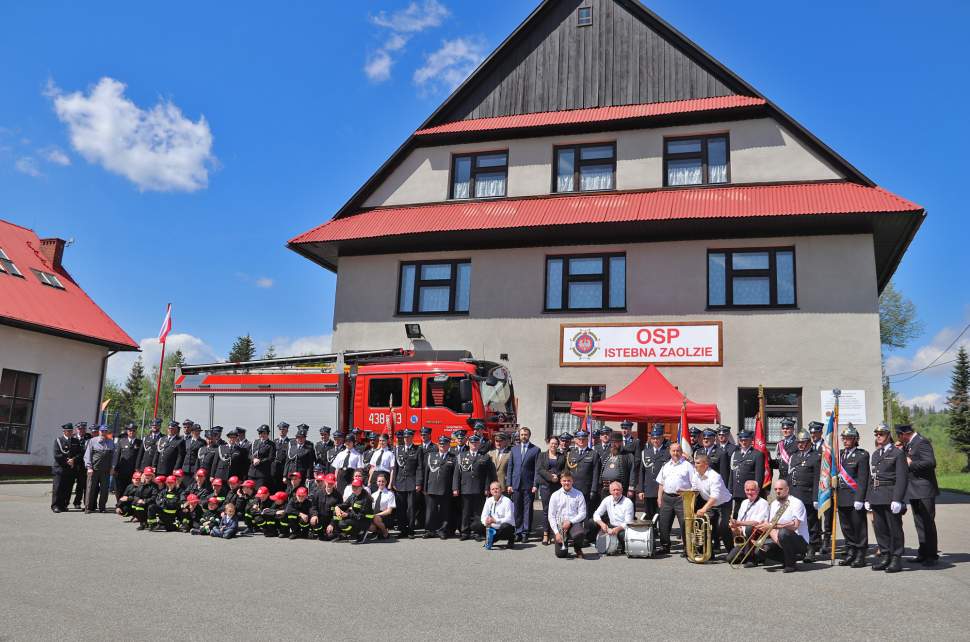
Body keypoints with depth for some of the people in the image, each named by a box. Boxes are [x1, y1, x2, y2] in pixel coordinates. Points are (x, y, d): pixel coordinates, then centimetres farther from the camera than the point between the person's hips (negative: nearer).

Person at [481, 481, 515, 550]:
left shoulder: (507, 501, -13)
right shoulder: (489, 501, 4)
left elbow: (509, 519, -21)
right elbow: (483, 516, -1)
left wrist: (495, 520, -32)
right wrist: (486, 522, -25)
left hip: (506, 528, -4)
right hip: (493, 528, 4)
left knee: (505, 526, -38)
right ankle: (489, 540, 4)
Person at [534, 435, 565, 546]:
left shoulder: (562, 456, 15)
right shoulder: (542, 455, 12)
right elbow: (539, 469, 0)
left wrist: (558, 476, -10)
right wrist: (550, 476, -11)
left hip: (558, 486, 1)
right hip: (545, 485, -1)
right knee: (546, 510, -2)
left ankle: (554, 534, 1)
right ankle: (545, 535, 1)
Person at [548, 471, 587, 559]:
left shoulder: (579, 495, 3)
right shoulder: (555, 495, 6)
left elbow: (582, 514, -1)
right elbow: (551, 516, 3)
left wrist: (570, 522, -14)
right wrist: (556, 532, -7)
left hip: (574, 523, 0)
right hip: (559, 525, 0)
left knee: (580, 534, -36)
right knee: (560, 554, -15)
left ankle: (578, 549, 1)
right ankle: (564, 544, 25)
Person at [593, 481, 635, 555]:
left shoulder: (628, 502, -13)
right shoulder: (607, 500, 0)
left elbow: (628, 523, -17)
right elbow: (596, 514, 0)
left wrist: (617, 529, -37)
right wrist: (602, 524, -23)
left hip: (623, 529, -4)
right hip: (611, 527, 4)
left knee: (623, 534, -39)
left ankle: (622, 548, -2)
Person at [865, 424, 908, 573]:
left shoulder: (898, 453, -4)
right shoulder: (874, 455, 17)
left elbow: (902, 478, -11)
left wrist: (897, 499, -17)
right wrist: (868, 498, 14)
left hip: (891, 497, -7)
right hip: (876, 497, 7)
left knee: (894, 528, 0)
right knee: (879, 528, 9)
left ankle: (896, 559, 8)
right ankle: (885, 556, 18)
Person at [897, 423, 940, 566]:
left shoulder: (922, 443, -15)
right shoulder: (908, 444, 14)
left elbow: (931, 462, -26)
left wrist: (911, 464, -17)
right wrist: (901, 451, 5)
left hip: (924, 490, -9)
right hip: (914, 491, 9)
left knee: (928, 523, -2)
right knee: (919, 523, 14)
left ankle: (932, 555, 5)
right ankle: (923, 553, 21)